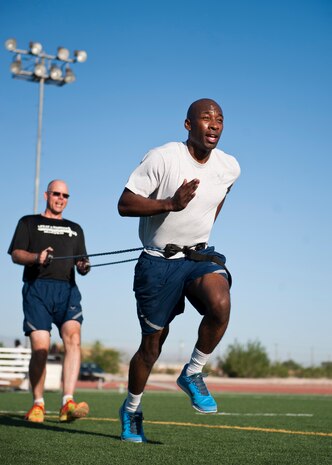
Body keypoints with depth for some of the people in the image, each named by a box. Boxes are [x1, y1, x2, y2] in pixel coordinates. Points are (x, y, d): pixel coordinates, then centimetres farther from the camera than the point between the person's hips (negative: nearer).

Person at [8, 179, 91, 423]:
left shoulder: (75, 228, 28)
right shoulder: (29, 222, 18)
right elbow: (16, 254, 5)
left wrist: (84, 267, -1)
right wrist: (37, 257, -16)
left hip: (67, 289, 2)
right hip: (37, 287, -2)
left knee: (73, 338, -21)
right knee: (40, 348, -12)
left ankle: (68, 404, -28)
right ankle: (38, 405, 4)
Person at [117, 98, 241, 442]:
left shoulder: (229, 167, 0)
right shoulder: (162, 158, -15)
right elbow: (124, 204, -16)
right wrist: (171, 204, -29)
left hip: (200, 255, 3)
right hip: (158, 261, -3)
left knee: (220, 304, -30)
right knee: (152, 345, 4)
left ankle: (193, 374, -5)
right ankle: (131, 409, 30)